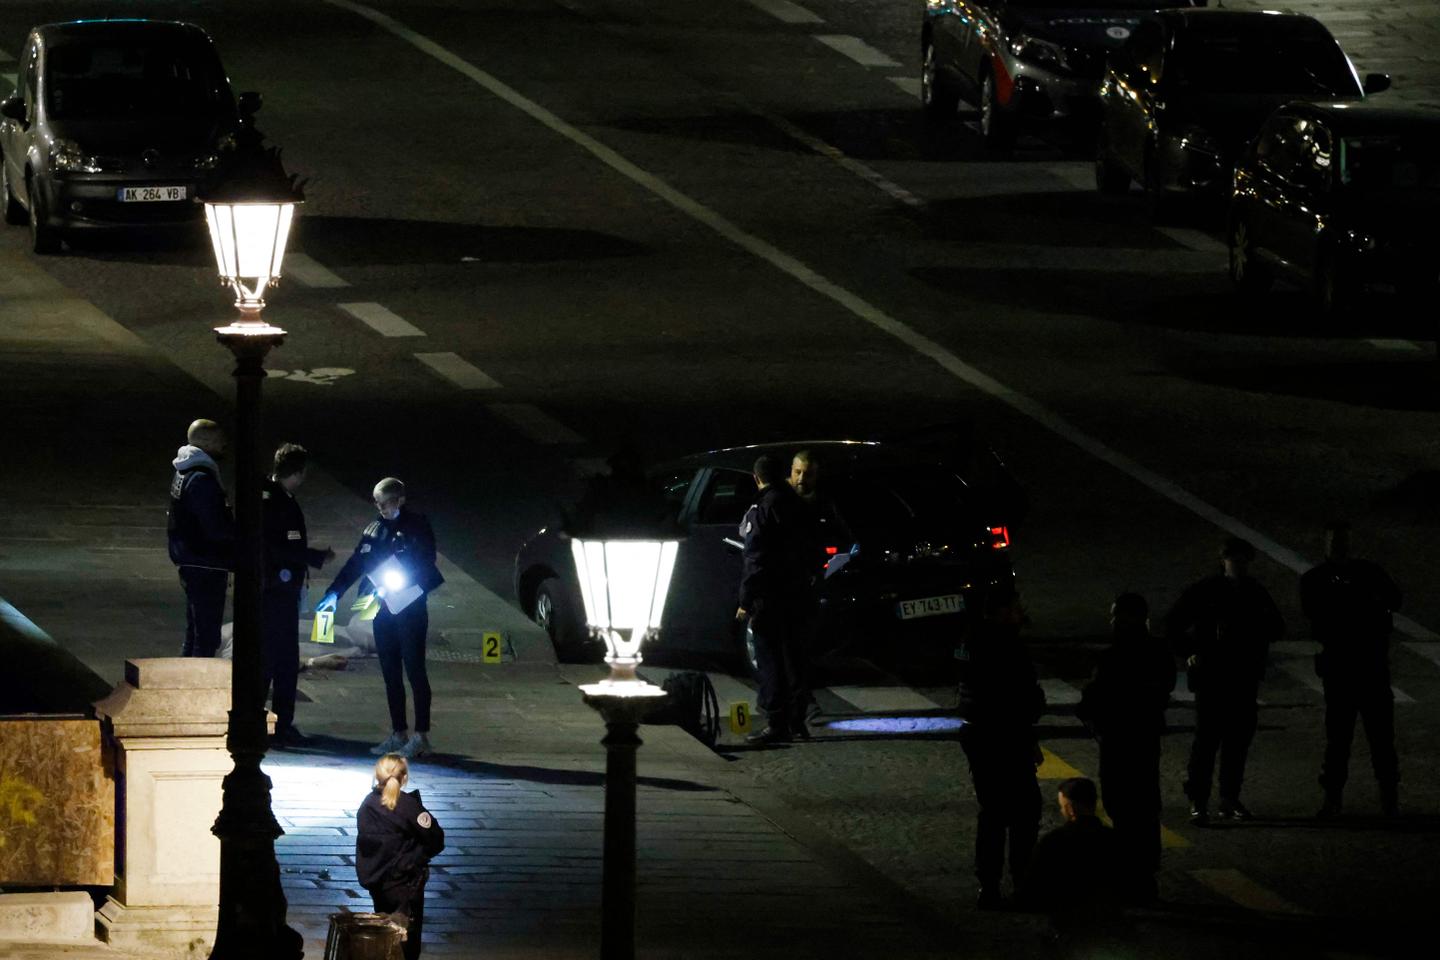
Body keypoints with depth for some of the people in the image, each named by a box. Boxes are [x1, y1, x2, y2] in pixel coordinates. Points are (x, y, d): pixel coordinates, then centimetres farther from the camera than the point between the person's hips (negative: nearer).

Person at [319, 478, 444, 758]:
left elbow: (425, 563, -11)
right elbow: (357, 563, 11)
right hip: (383, 610, 6)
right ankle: (398, 734, 14)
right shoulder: (375, 530, 13)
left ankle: (421, 736, -5)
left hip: (410, 609, -6)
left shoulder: (417, 527, -3)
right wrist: (334, 592, 0)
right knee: (391, 673, 8)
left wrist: (398, 584, -22)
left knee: (414, 670, -6)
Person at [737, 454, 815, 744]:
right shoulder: (796, 505, 10)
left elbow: (755, 559, -16)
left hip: (769, 598, -8)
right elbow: (809, 551, 16)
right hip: (798, 595, 8)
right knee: (793, 658, 14)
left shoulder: (761, 509, -13)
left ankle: (776, 723, -8)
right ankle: (797, 723, 17)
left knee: (769, 660, -5)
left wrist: (745, 602, -14)